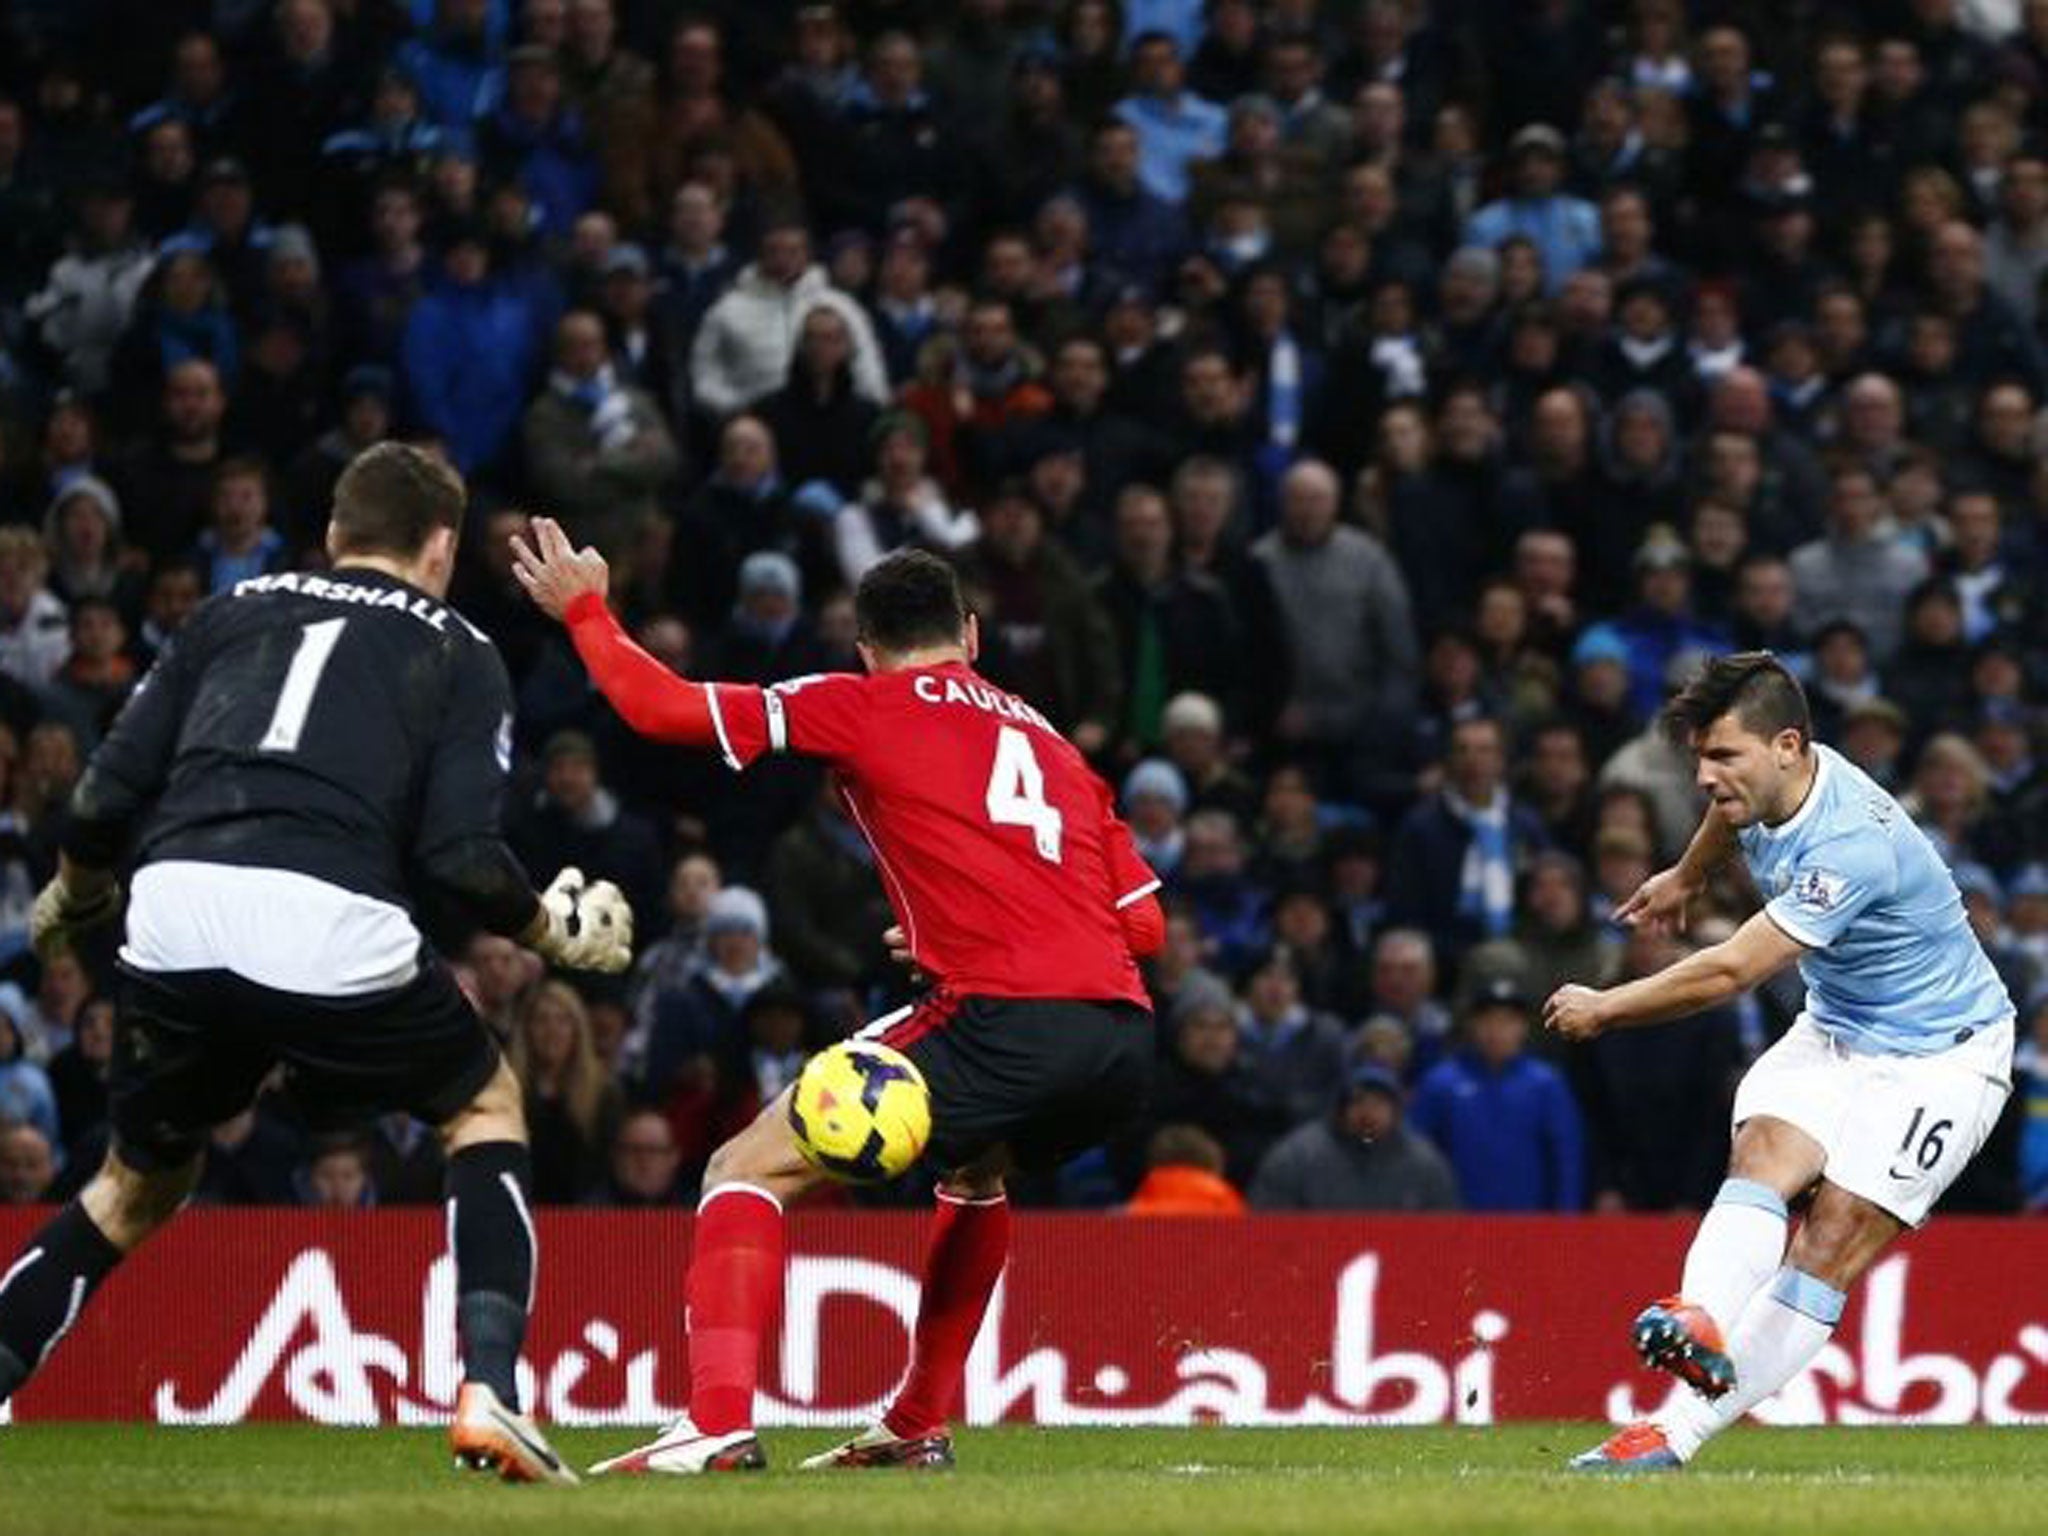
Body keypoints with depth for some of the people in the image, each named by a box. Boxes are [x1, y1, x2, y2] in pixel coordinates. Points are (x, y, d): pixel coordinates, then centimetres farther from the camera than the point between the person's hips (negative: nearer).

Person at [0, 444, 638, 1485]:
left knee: (139, 1186, 26)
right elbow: (460, 856, 3)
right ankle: (489, 1388, 6)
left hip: (175, 917, 3)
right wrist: (553, 932, 21)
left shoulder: (235, 613, 24)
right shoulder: (459, 654, 17)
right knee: (486, 1108, 23)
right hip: (333, 927, -3)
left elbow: (108, 796, 16)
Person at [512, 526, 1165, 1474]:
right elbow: (1144, 923, 24)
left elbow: (662, 708, 8)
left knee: (749, 1169, 1)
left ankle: (719, 1423, -17)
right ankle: (919, 1427, 36)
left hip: (1006, 1025, -6)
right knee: (979, 1170, 38)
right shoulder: (1048, 739, 26)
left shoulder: (864, 705, 10)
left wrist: (584, 610, 25)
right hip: (1123, 1033, 6)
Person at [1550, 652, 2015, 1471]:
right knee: (1761, 1152, -23)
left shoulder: (1851, 846, -33)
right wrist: (1688, 876, 43)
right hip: (1835, 1029, 8)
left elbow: (1727, 973, -29)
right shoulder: (1766, 783, -5)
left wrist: (1602, 1009, -17)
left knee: (1832, 1241, -20)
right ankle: (1704, 1327, -47)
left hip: (1939, 1055, -8)